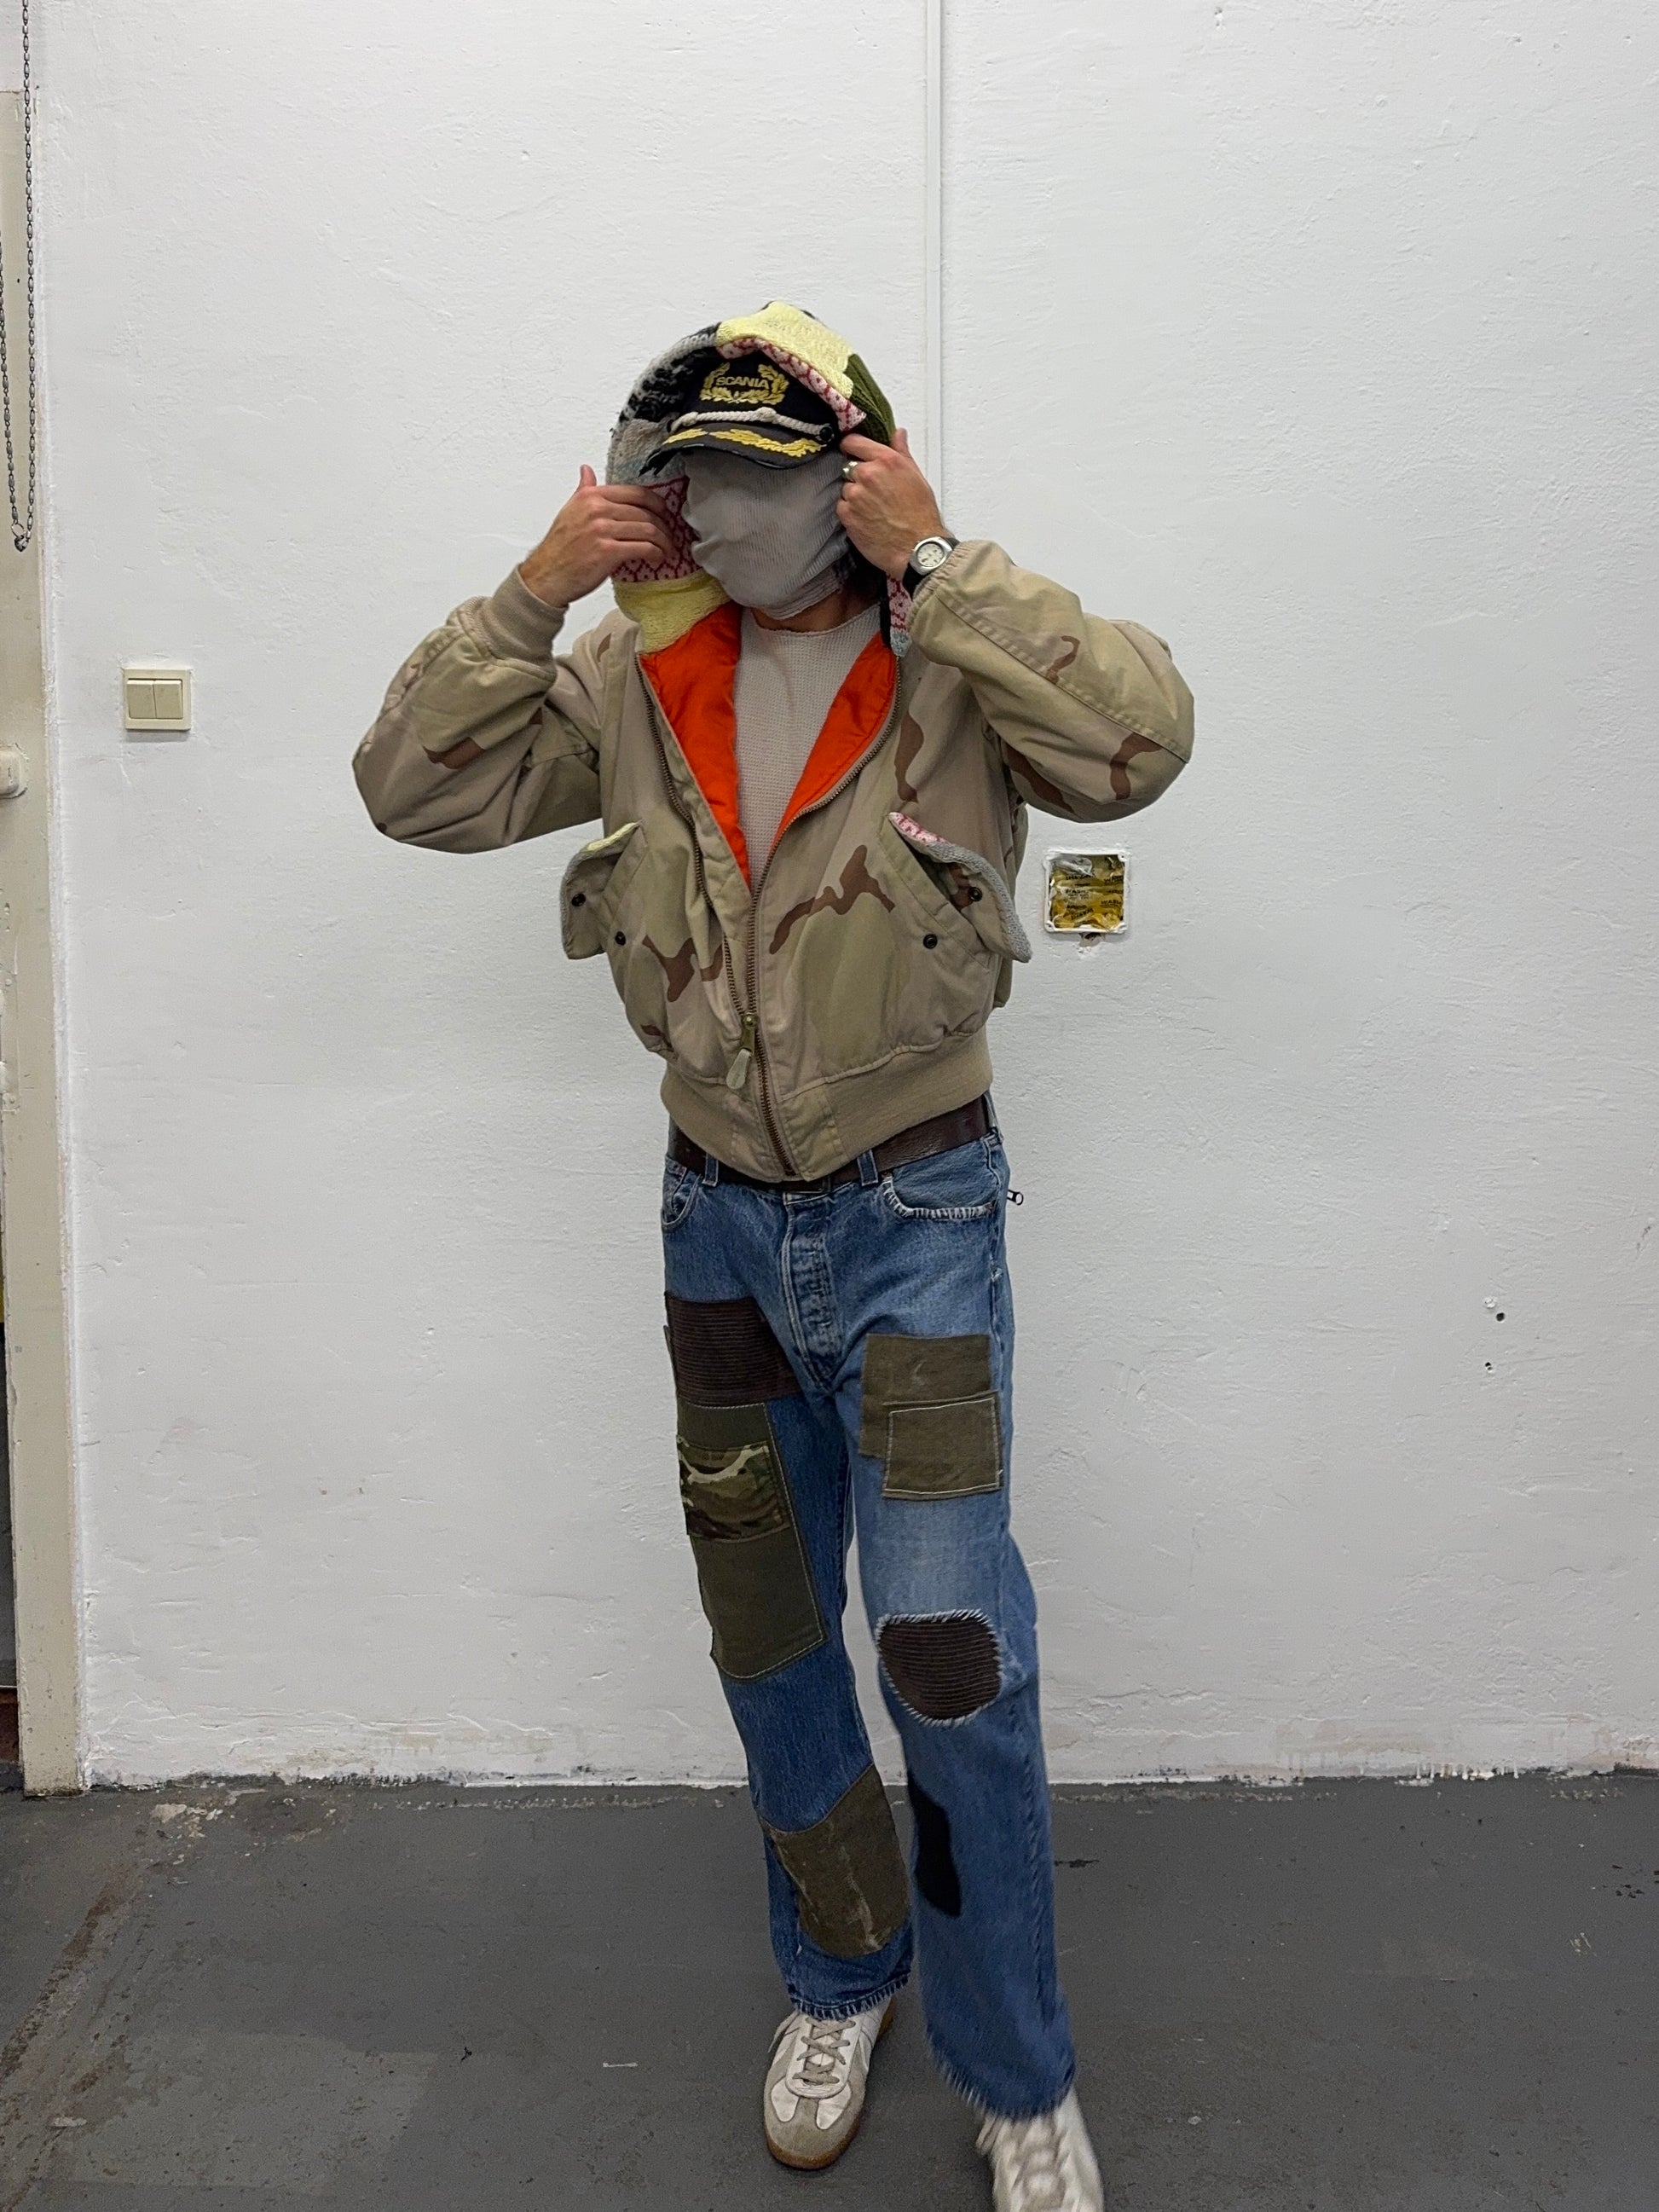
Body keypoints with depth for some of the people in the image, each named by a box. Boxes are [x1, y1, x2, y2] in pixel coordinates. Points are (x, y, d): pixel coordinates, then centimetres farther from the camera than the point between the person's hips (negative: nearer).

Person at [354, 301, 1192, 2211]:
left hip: (914, 1212, -4)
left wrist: (937, 562, -27)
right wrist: (538, 589, -13)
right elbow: (417, 790, -3)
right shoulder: (640, 676, 0)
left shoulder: (959, 663, -11)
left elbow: (1133, 745, -29)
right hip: (720, 1213, 4)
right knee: (767, 1642, 16)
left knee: (952, 1656, -5)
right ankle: (840, 1977, 41)